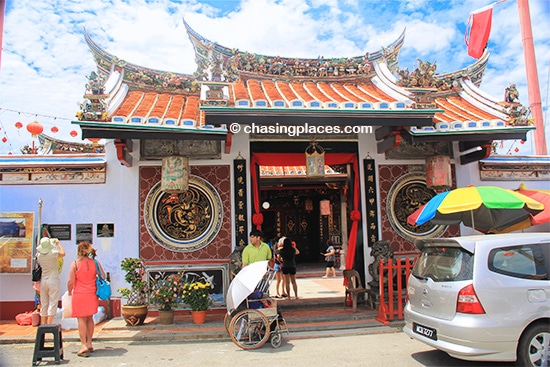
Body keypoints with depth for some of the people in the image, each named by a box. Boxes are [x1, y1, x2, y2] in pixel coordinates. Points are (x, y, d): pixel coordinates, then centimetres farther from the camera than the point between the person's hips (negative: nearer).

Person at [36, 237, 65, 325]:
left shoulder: (39, 255, -2)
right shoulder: (53, 254, -16)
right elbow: (63, 253, 1)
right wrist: (58, 243, 12)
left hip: (42, 281, 5)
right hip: (53, 280, -5)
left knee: (43, 304, 12)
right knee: (52, 304, -1)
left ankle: (43, 327, 16)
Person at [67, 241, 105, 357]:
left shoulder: (75, 264, -10)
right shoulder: (95, 262, -1)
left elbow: (71, 281, -9)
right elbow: (103, 276, 6)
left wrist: (70, 292, 8)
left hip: (79, 295, -4)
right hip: (92, 295, 4)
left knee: (81, 319, 2)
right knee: (90, 318, 16)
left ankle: (84, 345, -2)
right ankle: (89, 344, 24)